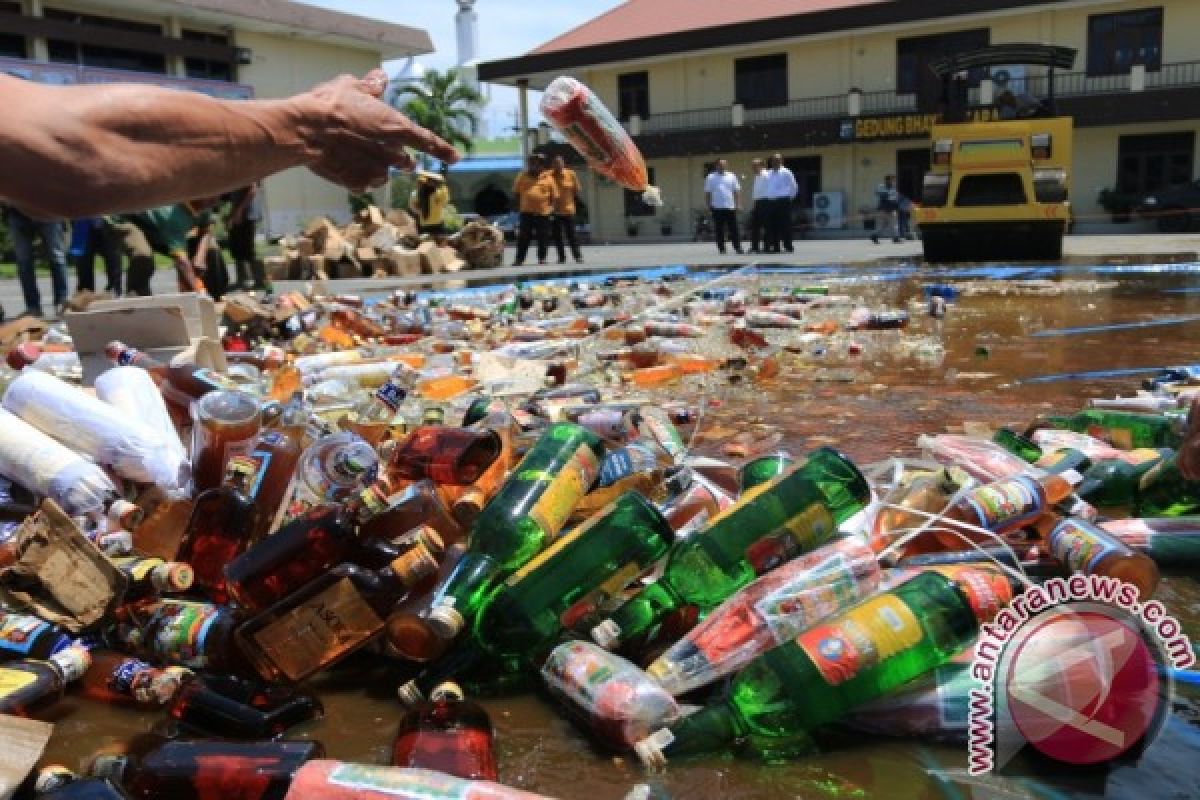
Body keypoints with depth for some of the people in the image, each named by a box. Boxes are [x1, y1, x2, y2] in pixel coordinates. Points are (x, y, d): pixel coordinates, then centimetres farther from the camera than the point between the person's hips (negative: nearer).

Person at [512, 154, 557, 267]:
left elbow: (554, 196, 7)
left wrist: (551, 206, -5)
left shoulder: (548, 179, 3)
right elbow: (516, 193, 14)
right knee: (523, 237, 1)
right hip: (526, 213, 1)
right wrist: (519, 205, 7)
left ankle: (542, 258, 16)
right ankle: (519, 259, 5)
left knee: (543, 238, 5)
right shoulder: (522, 177, 7)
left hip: (543, 213, -1)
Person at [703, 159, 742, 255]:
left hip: (730, 207, 1)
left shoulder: (731, 176, 9)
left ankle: (737, 248, 4)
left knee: (733, 229, 0)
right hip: (717, 208, -1)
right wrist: (709, 205, -2)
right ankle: (721, 249, 8)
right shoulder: (710, 177, 6)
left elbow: (737, 191, 8)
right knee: (719, 231, 2)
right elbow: (707, 193, 6)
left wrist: (738, 204, 0)